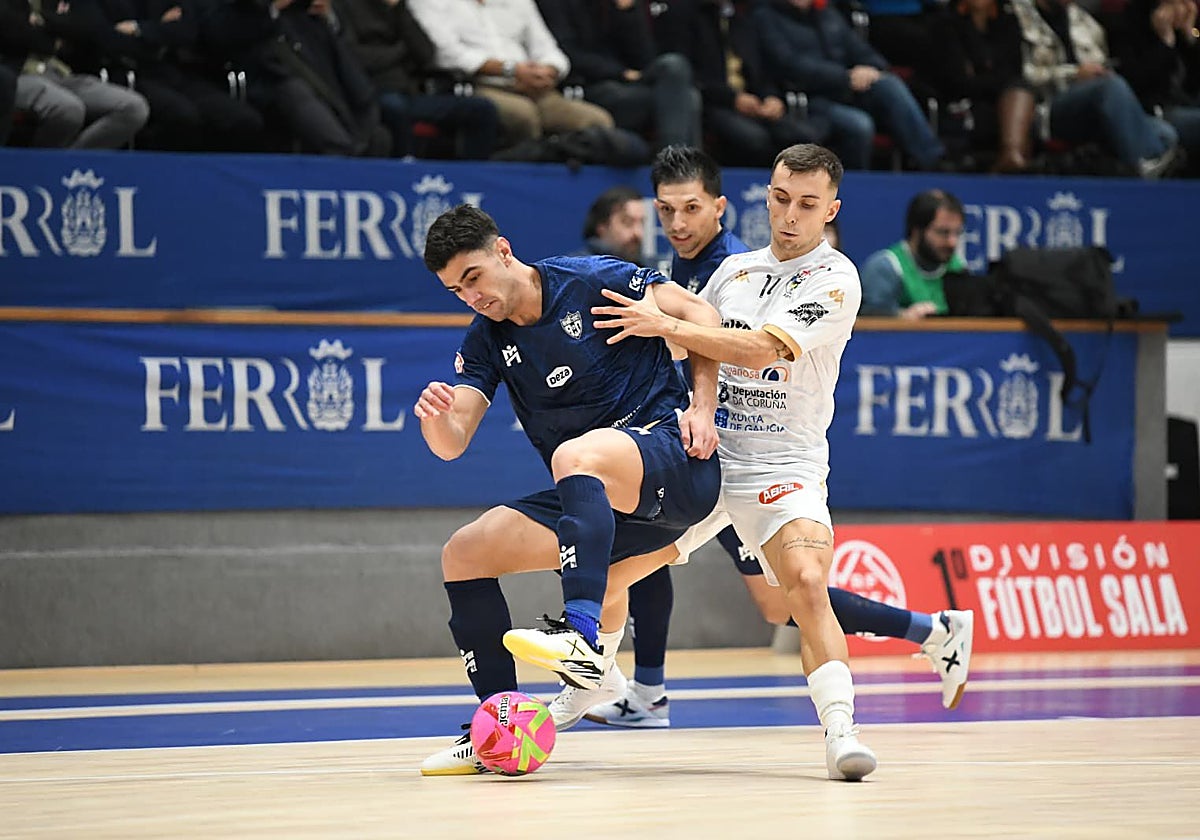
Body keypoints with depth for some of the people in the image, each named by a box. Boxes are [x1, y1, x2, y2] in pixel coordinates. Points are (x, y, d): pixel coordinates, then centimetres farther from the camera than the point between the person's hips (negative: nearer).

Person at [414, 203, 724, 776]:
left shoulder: (591, 280, -5)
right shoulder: (486, 343, 10)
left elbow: (697, 313, -2)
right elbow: (452, 445, 0)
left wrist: (702, 407, -10)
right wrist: (435, 418, -23)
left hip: (672, 460, -7)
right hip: (594, 503, 7)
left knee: (574, 455, -38)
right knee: (464, 554, -3)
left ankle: (584, 637, -53)